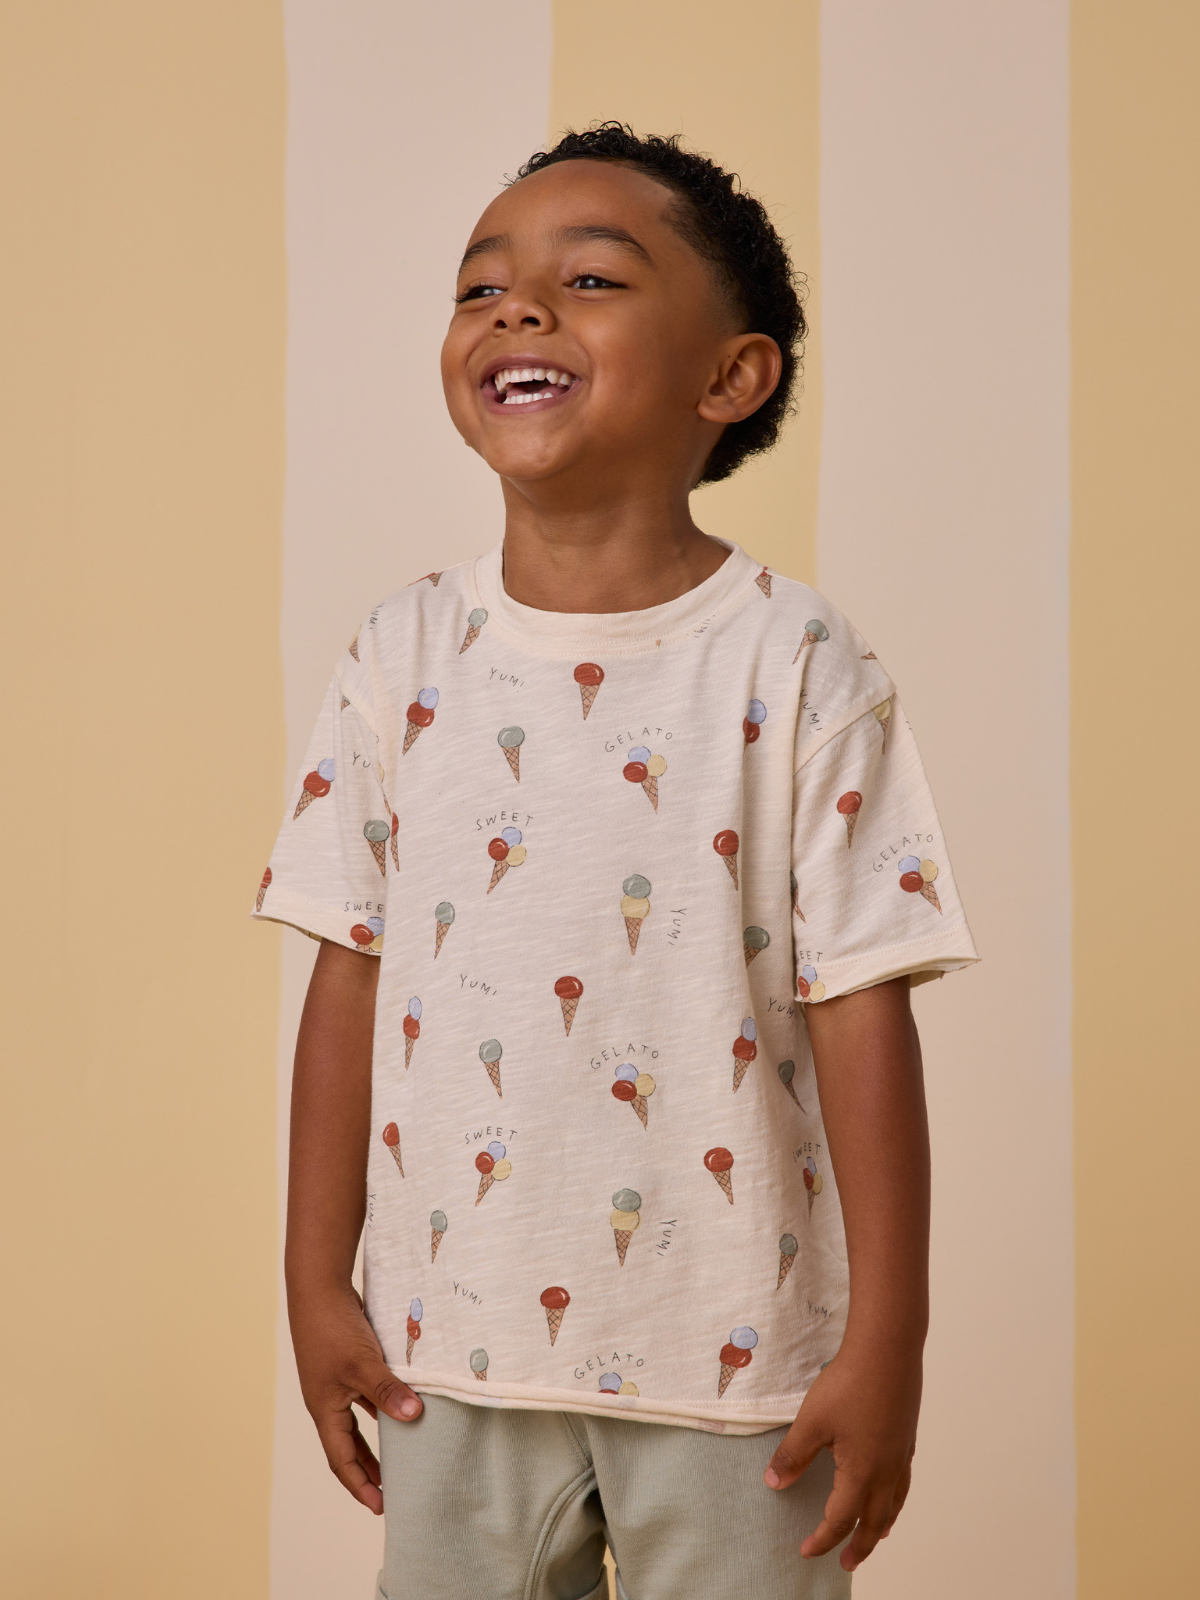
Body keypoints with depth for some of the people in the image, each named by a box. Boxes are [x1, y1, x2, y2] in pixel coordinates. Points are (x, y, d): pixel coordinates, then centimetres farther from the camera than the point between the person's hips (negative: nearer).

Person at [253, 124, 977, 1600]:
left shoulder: (795, 671, -10)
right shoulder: (407, 657, -1)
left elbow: (860, 1009, -9)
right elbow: (350, 977, 3)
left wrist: (886, 1344, -9)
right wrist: (316, 1283, 4)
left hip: (731, 1355, -2)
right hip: (455, 1348, 3)